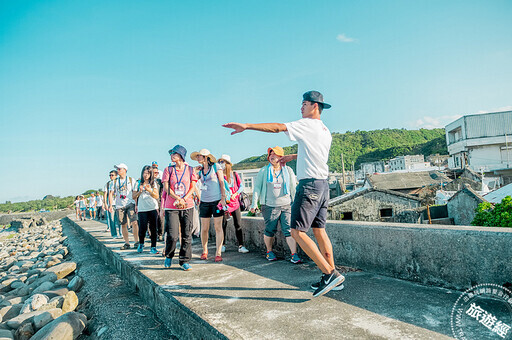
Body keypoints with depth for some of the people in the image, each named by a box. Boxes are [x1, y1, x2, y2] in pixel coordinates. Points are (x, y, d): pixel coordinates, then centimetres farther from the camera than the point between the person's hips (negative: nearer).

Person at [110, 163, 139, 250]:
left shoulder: (131, 180, 6)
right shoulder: (115, 181, 13)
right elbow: (111, 194, 16)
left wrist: (136, 204, -1)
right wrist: (111, 205, 7)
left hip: (130, 204, -3)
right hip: (119, 206, 3)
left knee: (134, 222, -13)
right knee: (123, 225, 4)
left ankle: (136, 242, -6)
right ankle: (127, 243, 13)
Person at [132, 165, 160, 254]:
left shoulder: (153, 183, 8)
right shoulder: (138, 183, 9)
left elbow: (156, 196, 0)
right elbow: (133, 196, 10)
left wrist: (149, 190, -13)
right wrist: (140, 191, -8)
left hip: (153, 208, 0)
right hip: (142, 209, 0)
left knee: (153, 228, -1)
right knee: (142, 228, -4)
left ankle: (153, 247, 7)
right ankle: (141, 244, 22)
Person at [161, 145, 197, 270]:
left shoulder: (190, 169, 8)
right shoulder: (168, 170, 7)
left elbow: (192, 187, 3)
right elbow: (166, 188, 0)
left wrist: (184, 200, -11)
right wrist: (178, 199, -13)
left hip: (187, 207, 1)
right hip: (171, 207, -1)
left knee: (186, 235, 1)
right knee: (172, 235, -6)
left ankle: (185, 261, 13)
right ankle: (169, 256, 20)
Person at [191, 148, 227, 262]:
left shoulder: (216, 167, 2)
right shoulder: (200, 170, 14)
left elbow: (222, 183, 0)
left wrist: (223, 198, -7)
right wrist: (195, 171, 4)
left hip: (217, 200, -4)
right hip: (204, 202, 4)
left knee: (218, 227, -4)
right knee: (204, 228, 5)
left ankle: (218, 253, 1)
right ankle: (204, 251, 23)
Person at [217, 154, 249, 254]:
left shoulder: (234, 174, 4)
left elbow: (241, 186, 5)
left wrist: (235, 194, -10)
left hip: (235, 203, 0)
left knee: (238, 225, 0)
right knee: (223, 225, 4)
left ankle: (241, 246, 4)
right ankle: (223, 245, 18)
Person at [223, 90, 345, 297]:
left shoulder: (307, 125, -8)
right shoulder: (326, 131, 19)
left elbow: (277, 127, -17)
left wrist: (246, 126, -19)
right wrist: (292, 157, 38)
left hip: (309, 185, -9)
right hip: (322, 185, 9)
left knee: (298, 232, -8)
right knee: (319, 231, 12)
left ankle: (330, 273, -10)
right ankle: (332, 276, 16)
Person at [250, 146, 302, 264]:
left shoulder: (288, 170, 9)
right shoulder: (263, 171, 6)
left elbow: (293, 188, 14)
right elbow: (257, 187, 7)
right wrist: (254, 203, 1)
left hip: (287, 205, 1)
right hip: (270, 206, -1)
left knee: (289, 230, -6)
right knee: (270, 230, 6)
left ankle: (294, 255, -4)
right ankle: (269, 252, 26)